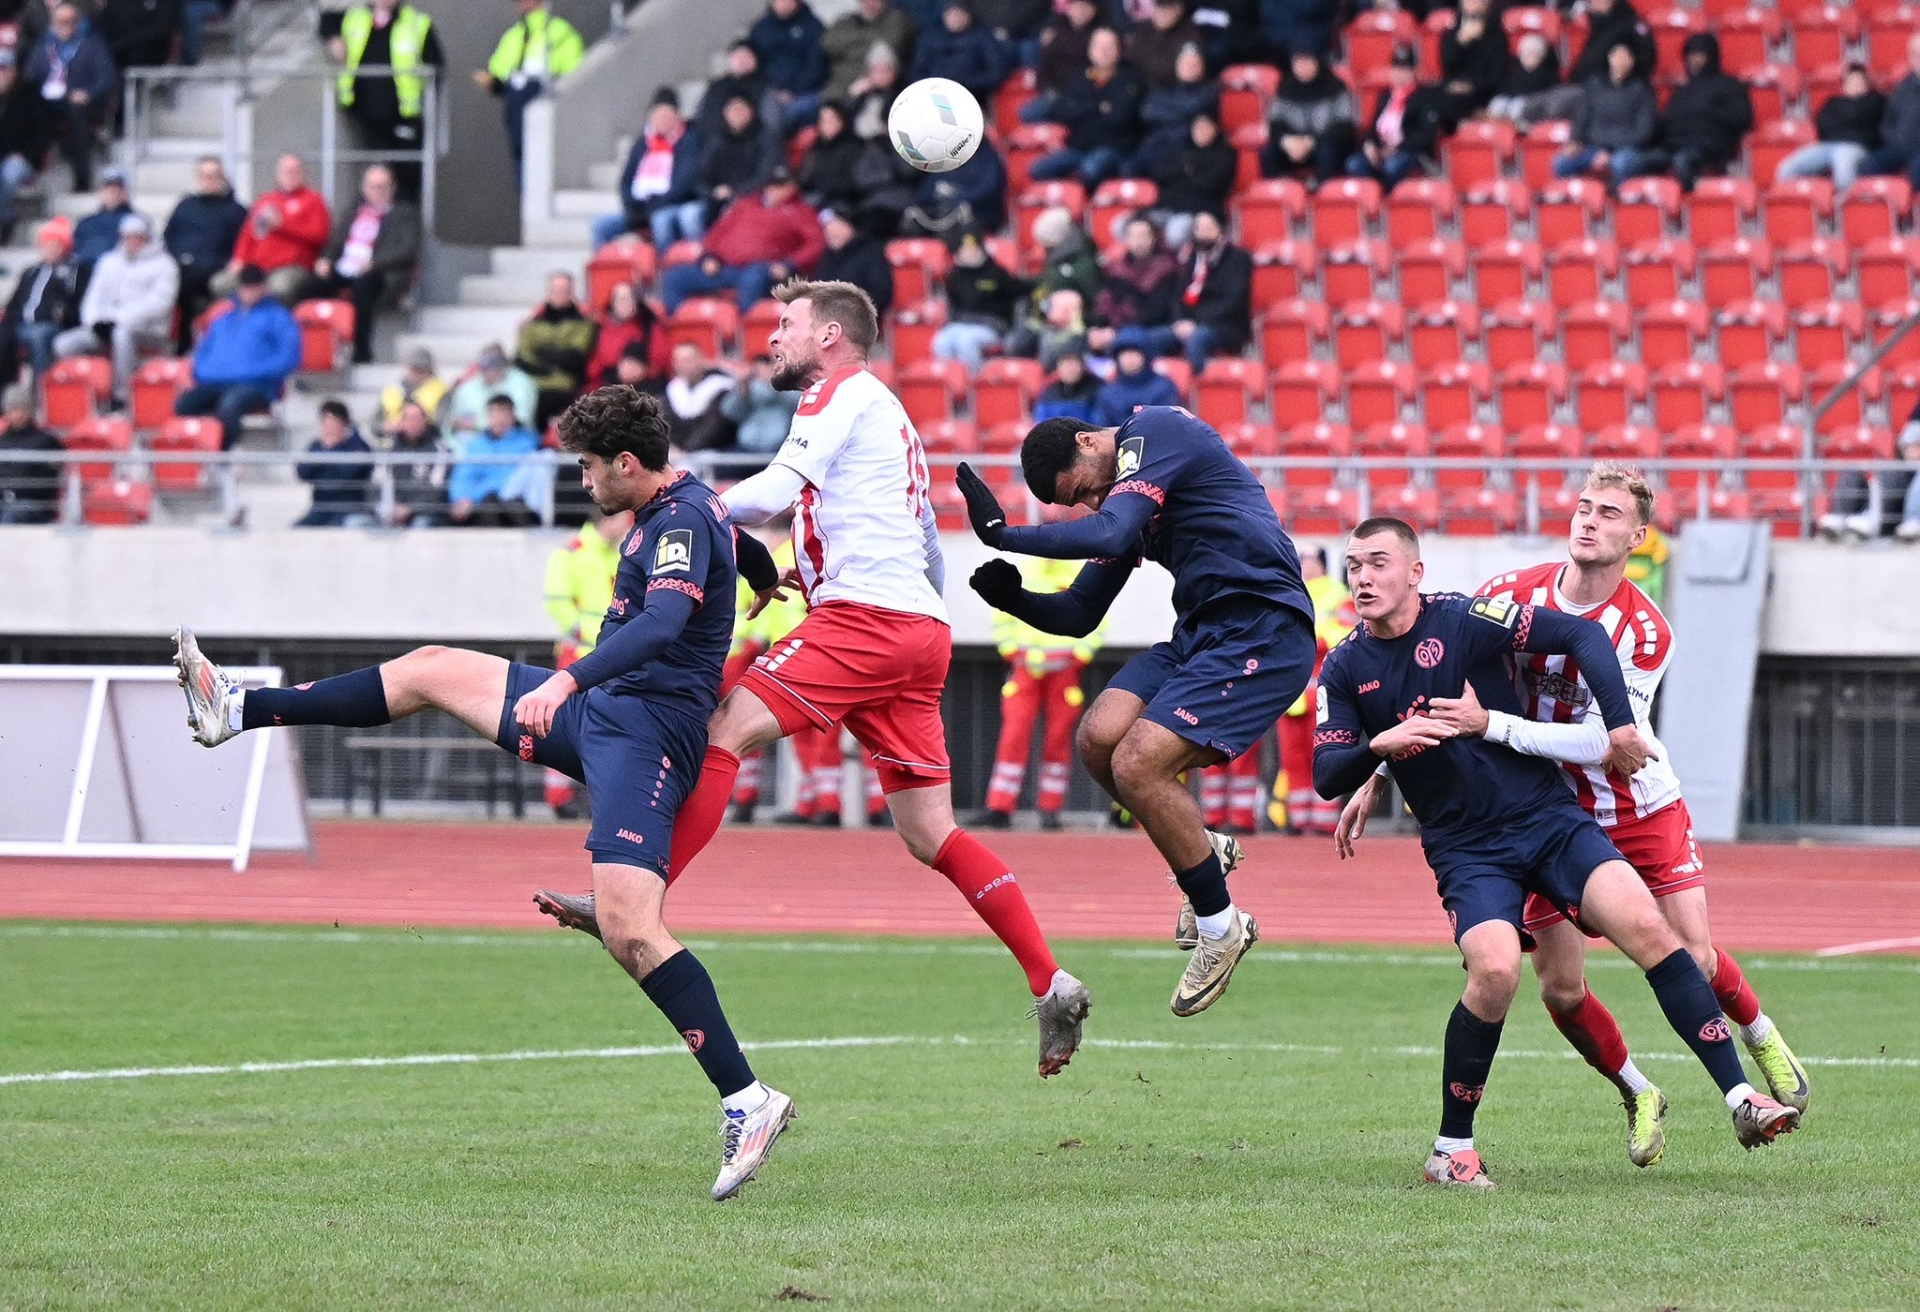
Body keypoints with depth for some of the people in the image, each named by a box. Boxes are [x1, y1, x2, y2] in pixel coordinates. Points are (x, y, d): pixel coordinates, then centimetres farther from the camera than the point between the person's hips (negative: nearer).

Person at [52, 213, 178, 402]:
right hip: (105, 330, 5)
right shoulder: (109, 262, 22)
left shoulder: (163, 264, 4)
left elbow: (157, 303, -9)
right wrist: (95, 321, -5)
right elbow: (94, 298, 19)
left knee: (123, 334, -41)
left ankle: (121, 400, -40)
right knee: (63, 345, -17)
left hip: (149, 333, -5)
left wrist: (119, 319, -18)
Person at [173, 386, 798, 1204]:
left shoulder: (682, 522, -18)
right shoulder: (666, 514, 13)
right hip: (598, 711, 11)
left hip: (643, 730, -11)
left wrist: (568, 681, -44)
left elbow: (662, 621, -35)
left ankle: (747, 1101, -24)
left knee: (628, 930, -25)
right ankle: (239, 712, 32)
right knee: (429, 671, 19)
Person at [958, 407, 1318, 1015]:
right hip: (1200, 632, 9)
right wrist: (1012, 597, 2)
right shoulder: (1125, 487, 18)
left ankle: (1221, 925, -1)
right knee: (1099, 740, -7)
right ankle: (1202, 851, 15)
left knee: (1136, 765, -18)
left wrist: (1002, 534, -20)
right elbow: (1078, 614, 20)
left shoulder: (1152, 434, -9)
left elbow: (1109, 535, -24)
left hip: (1262, 633, -9)